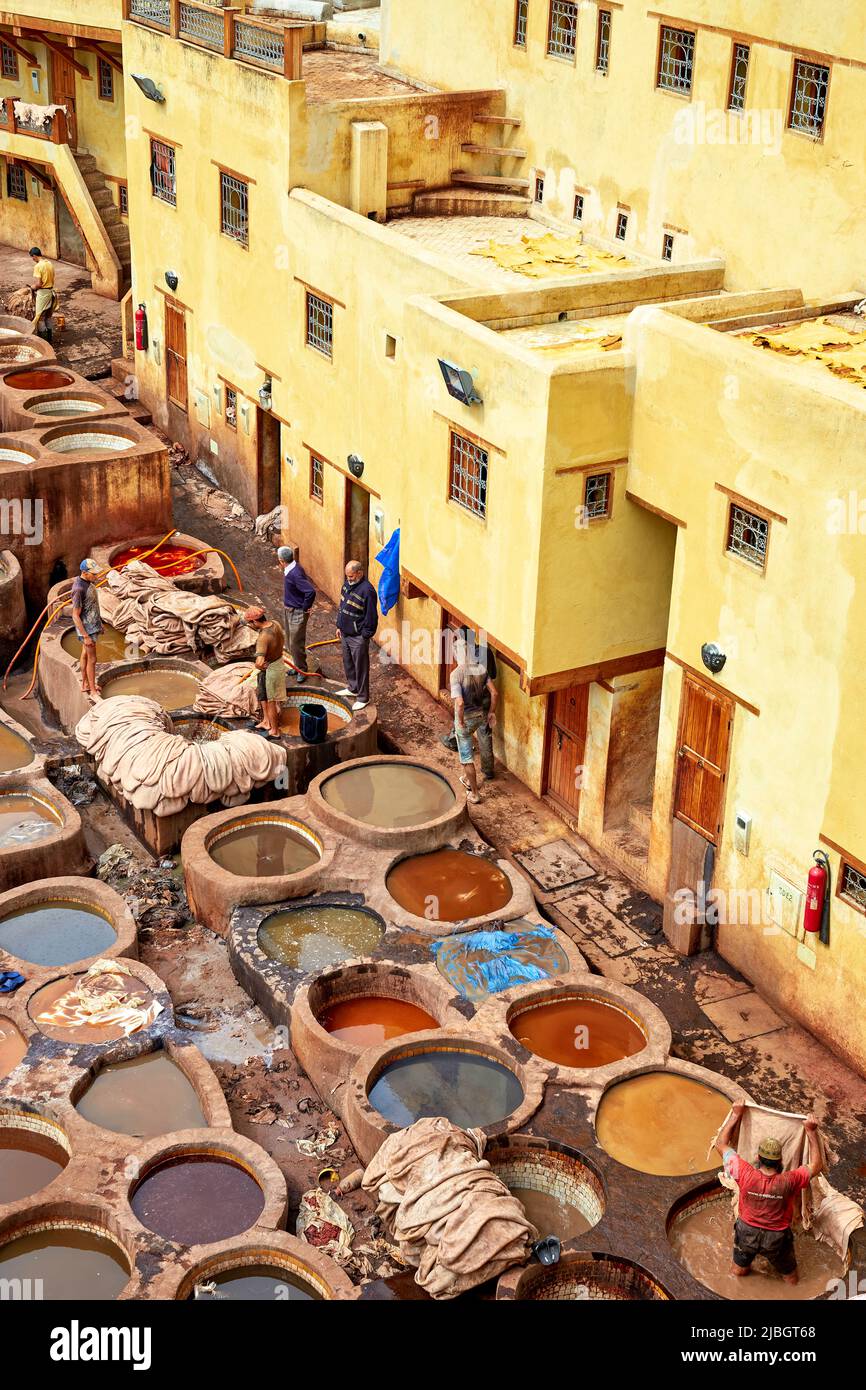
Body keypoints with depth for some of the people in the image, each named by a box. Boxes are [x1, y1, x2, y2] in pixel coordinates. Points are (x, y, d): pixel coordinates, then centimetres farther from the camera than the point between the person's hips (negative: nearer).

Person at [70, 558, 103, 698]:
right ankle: (93, 691, 9)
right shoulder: (78, 589, -29)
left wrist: (100, 623, 21)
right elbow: (75, 616, -26)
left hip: (93, 624, 9)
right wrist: (85, 636, -24)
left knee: (85, 654, 21)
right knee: (92, 659, -1)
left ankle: (85, 684, 35)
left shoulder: (87, 582, 0)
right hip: (86, 628, -9)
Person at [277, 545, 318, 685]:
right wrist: (286, 605, 16)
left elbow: (311, 591, -36)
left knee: (296, 643, 0)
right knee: (290, 641, 20)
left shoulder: (295, 574, -30)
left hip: (297, 613, -10)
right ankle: (297, 665, 35)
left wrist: (305, 608, -23)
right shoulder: (289, 570, -1)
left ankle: (302, 670, 16)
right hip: (288, 609, 10)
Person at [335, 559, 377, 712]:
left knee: (360, 667, 3)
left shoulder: (367, 590, -24)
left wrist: (365, 636, -17)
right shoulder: (348, 584, 2)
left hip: (358, 637, -8)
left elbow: (371, 616, -20)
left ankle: (363, 698, 14)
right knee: (348, 663, 22)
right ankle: (352, 688, 40)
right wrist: (339, 626, 16)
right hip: (345, 633, 8)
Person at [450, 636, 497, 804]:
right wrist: (492, 712, 3)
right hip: (482, 713, 5)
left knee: (466, 755, 9)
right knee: (485, 744, 31)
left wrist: (460, 721, -17)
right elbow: (494, 693, -10)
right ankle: (488, 771, 58)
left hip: (466, 718, -5)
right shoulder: (481, 669, -11)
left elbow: (459, 703, -33)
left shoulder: (456, 674, -27)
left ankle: (474, 793, 14)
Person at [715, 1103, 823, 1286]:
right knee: (790, 1276, 29)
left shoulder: (746, 1176, -30)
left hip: (747, 1232, 2)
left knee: (738, 1270, 32)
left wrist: (736, 1115, -12)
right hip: (777, 1239, -2)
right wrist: (812, 1132, -14)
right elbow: (816, 1165, -14)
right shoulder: (788, 1182, -32)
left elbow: (721, 1144, -17)